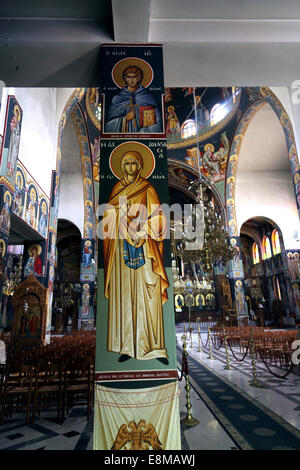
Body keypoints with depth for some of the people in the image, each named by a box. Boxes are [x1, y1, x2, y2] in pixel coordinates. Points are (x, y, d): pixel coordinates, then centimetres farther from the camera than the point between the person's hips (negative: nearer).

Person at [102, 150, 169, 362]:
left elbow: (158, 218, -2)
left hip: (143, 249, -3)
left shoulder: (147, 189, 5)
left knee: (147, 296, -5)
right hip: (122, 248, 4)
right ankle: (128, 346, 12)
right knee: (124, 295, 3)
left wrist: (143, 231, -17)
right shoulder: (117, 189, 16)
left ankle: (154, 346, 5)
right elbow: (109, 215, 17)